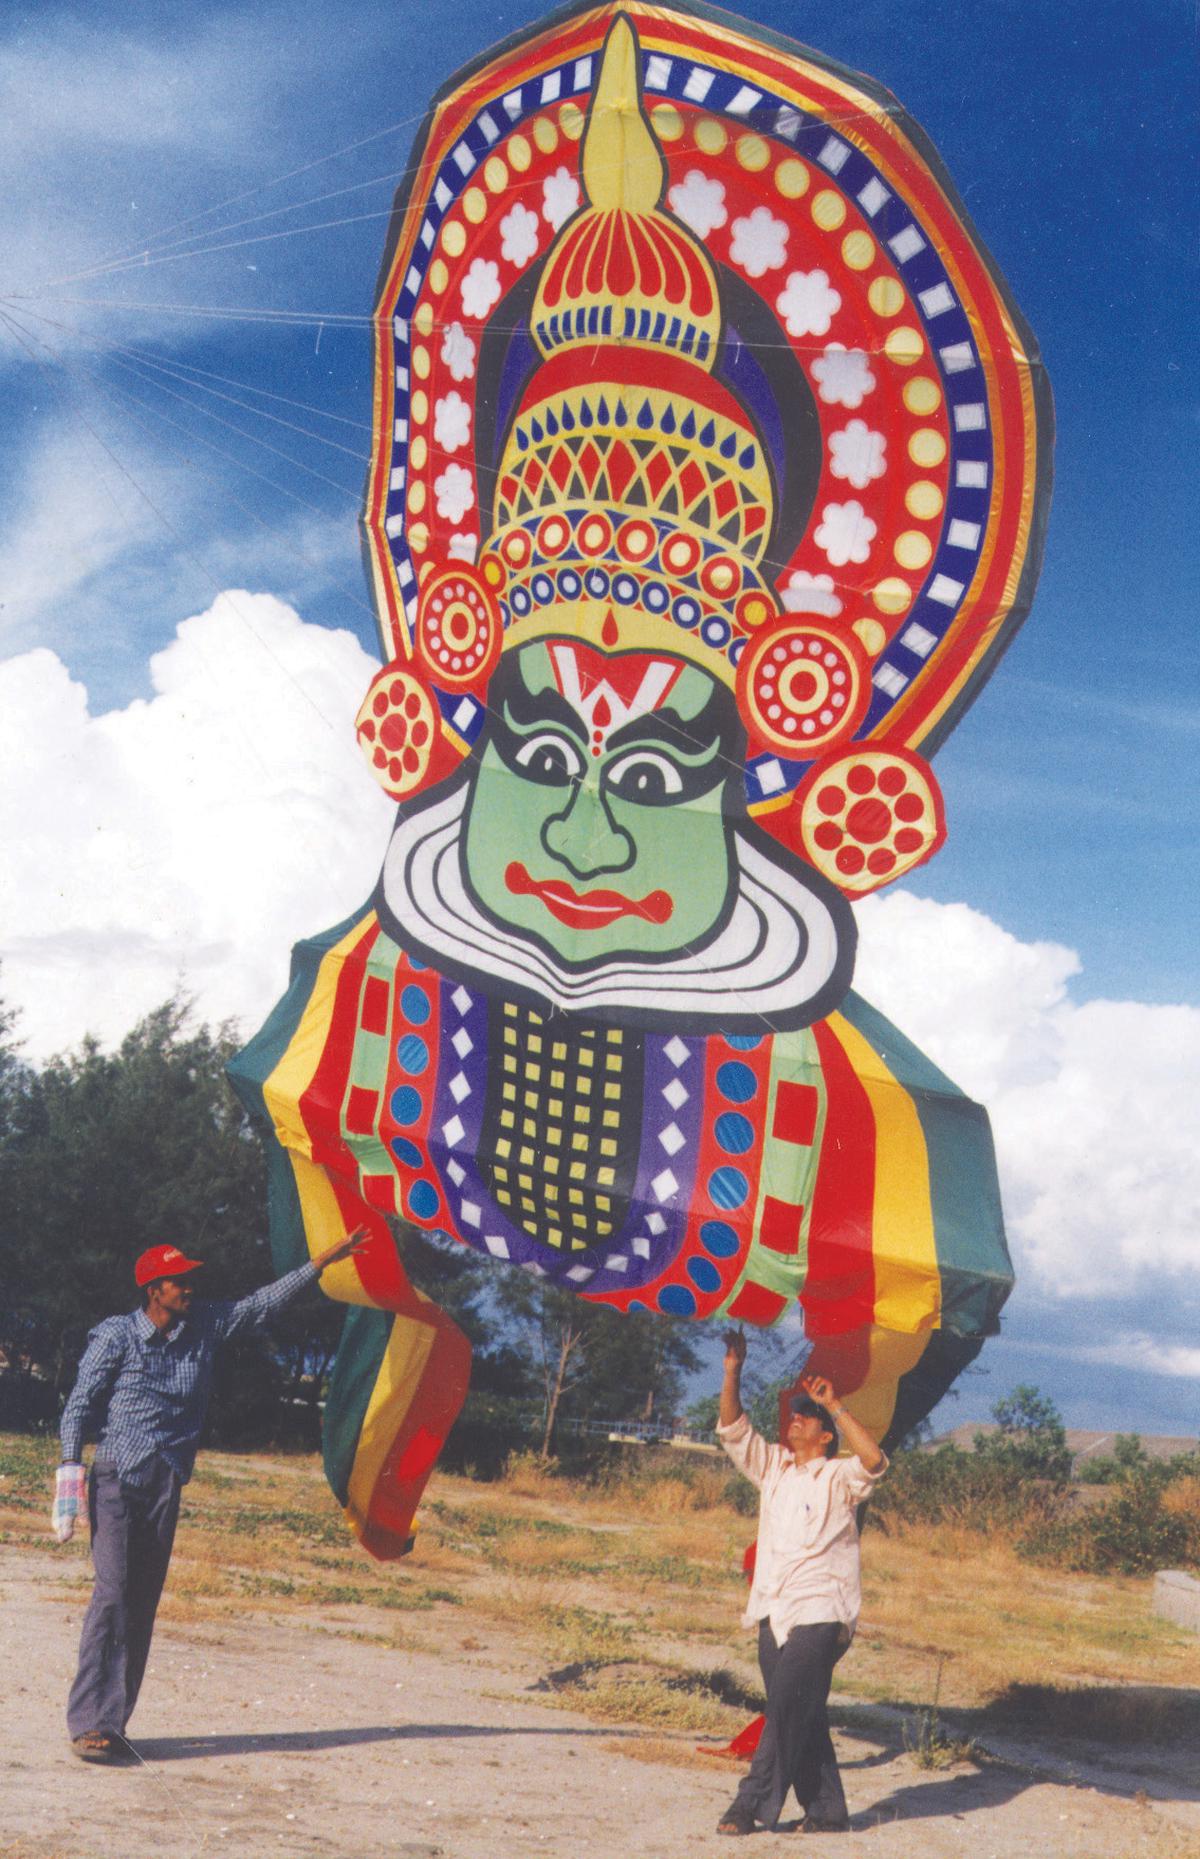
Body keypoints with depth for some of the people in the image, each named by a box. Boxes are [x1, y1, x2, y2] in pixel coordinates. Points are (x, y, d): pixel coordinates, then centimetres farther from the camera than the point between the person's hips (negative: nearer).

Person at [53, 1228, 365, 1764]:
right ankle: (88, 1723, -15)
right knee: (113, 1589, -15)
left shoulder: (205, 1327, 8)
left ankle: (113, 1723, 7)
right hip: (117, 1478, -5)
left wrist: (321, 1262, 10)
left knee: (144, 1600, 3)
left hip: (167, 1484, 5)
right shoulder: (115, 1336, -3)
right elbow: (78, 1405, -2)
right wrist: (71, 1467, -13)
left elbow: (263, 1303, 13)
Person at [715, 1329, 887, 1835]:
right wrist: (733, 1374, 0)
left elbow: (873, 1463, -20)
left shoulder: (837, 1478, -1)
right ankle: (825, 1809, 15)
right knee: (802, 1717, 8)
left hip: (818, 1616, -6)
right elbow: (735, 1432, 12)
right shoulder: (773, 1467, 15)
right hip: (773, 1614, 6)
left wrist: (835, 1405, -20)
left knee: (787, 1711, -10)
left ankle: (752, 1804, -7)